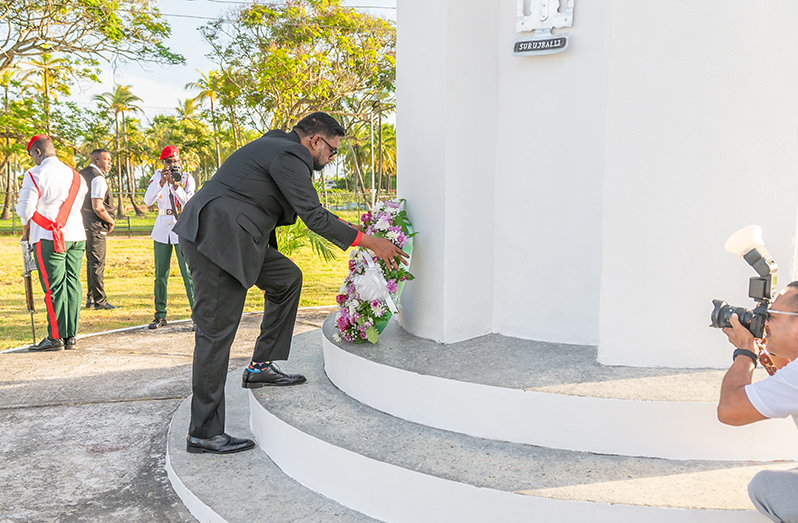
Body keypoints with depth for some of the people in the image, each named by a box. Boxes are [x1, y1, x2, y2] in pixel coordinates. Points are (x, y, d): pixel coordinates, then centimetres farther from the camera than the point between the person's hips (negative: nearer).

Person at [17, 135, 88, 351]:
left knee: (54, 287, -3)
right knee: (72, 283, 7)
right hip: (76, 236, 5)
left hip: (49, 238, -5)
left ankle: (55, 338, 0)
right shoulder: (75, 176, 12)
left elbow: (25, 209, -6)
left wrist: (25, 232, 12)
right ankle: (70, 336, 10)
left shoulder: (35, 175, -6)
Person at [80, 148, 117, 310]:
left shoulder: (83, 174, 14)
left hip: (83, 224, 10)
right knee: (97, 263, -5)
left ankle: (90, 298, 23)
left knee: (91, 261, 17)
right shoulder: (98, 178, -16)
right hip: (95, 226, -10)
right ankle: (100, 301, -1)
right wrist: (111, 221, -7)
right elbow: (98, 208, -23)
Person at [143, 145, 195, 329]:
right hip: (162, 230, 3)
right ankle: (160, 315, 17)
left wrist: (176, 186, -22)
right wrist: (161, 183, -20)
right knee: (160, 274, 7)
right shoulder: (158, 176, 6)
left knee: (188, 274, -9)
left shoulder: (187, 178, 1)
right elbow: (148, 200, -7)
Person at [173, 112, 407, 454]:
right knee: (217, 332, -6)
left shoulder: (278, 147, 19)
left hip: (228, 237, 10)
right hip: (216, 238, -10)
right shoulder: (289, 154, -12)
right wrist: (369, 242, -10)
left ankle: (261, 367, 20)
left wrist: (340, 226, 25)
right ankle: (203, 433, 3)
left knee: (288, 278, 17)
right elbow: (314, 217, -15)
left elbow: (304, 211, 29)